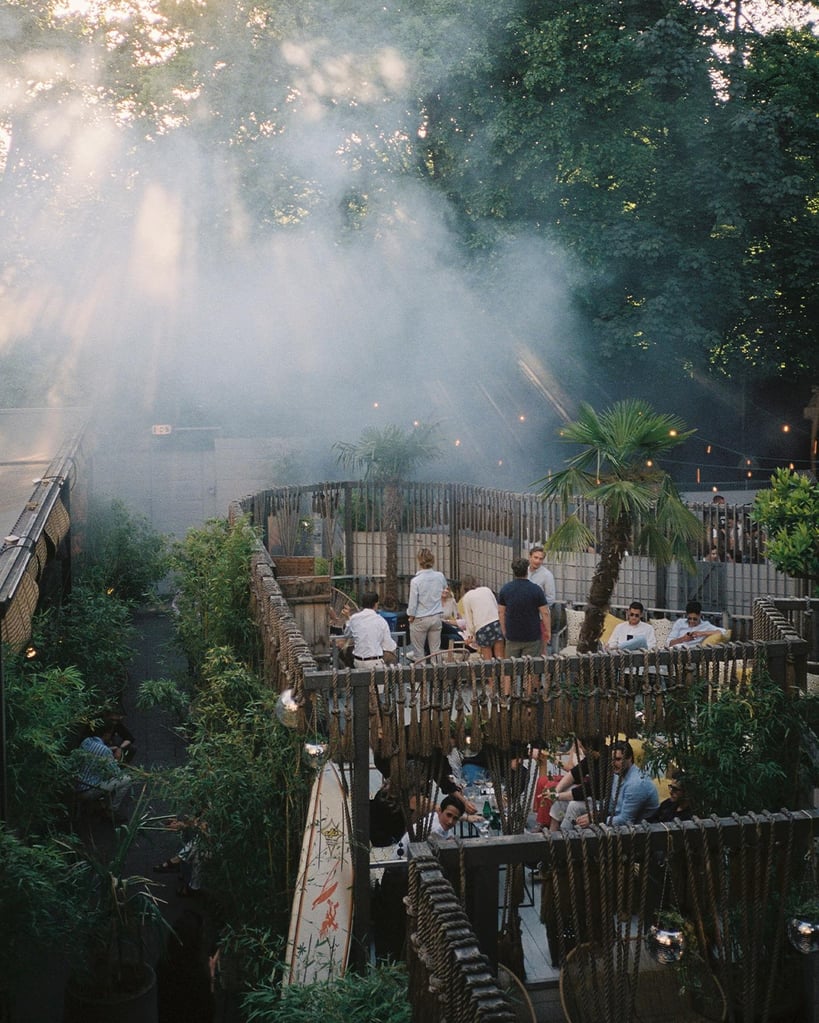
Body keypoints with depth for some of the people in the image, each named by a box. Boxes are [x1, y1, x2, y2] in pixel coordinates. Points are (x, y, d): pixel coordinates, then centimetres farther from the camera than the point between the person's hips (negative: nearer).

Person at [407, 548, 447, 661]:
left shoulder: (415, 581, -18)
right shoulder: (440, 576, -5)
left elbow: (412, 603, -12)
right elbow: (445, 588, 20)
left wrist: (411, 617, 3)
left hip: (420, 619, -4)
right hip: (437, 617, 4)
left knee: (418, 653, 7)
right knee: (436, 651, 10)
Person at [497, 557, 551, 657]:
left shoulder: (505, 589, -3)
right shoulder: (536, 589, -11)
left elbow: (501, 612, 3)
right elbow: (545, 613, -10)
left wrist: (504, 630, 14)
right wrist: (548, 631, 1)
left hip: (512, 635, 2)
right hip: (532, 636, -2)